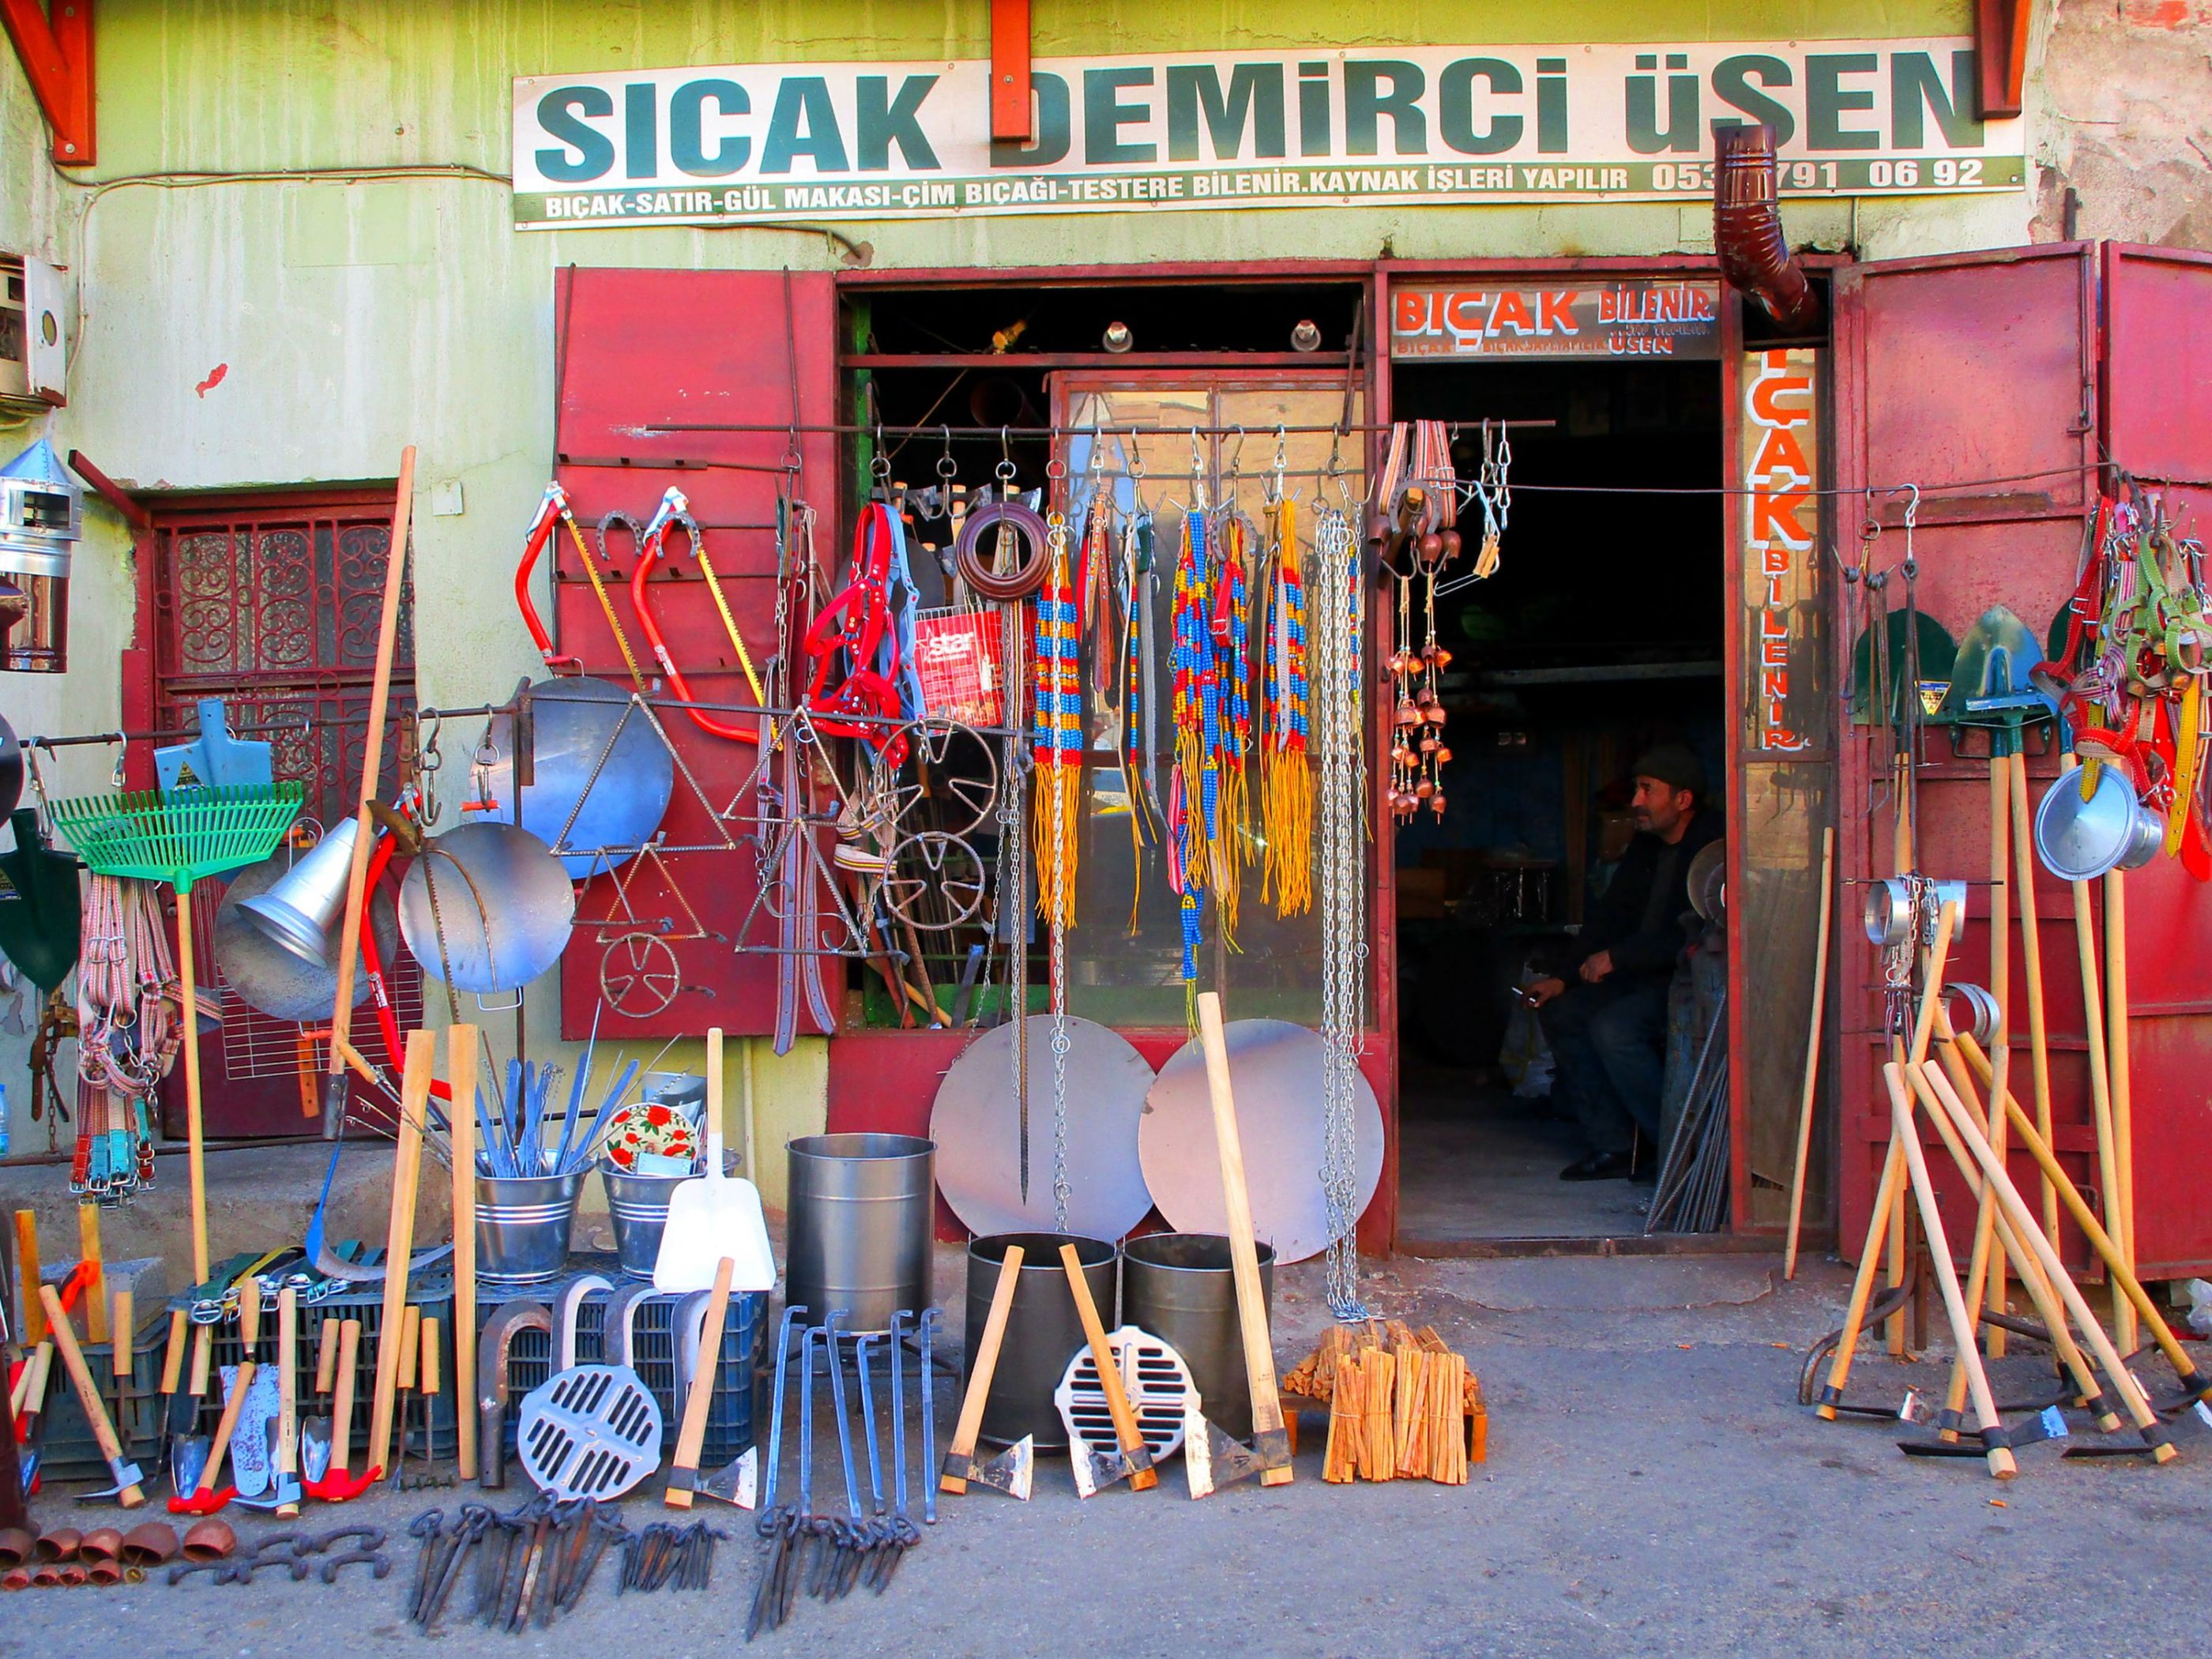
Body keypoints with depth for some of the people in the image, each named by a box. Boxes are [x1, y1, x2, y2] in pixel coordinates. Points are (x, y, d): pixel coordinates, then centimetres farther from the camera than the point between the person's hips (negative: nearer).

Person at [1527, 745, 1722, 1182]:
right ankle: (1612, 1145, 0)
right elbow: (1607, 916, 14)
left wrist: (1617, 957, -21)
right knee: (1560, 1012, -1)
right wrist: (1562, 976, 4)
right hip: (1648, 977, 10)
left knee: (1613, 1026, -28)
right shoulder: (1646, 847, 12)